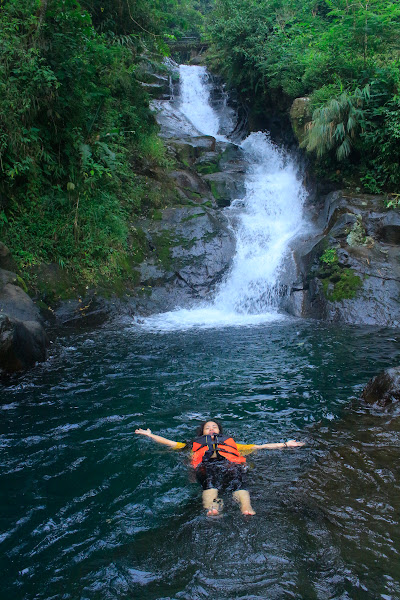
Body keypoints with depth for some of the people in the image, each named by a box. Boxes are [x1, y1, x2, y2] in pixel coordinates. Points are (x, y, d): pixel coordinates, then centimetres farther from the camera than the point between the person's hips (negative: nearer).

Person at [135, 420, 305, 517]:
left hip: (230, 463, 1)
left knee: (237, 480, -38)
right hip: (206, 465, -1)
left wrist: (284, 444, 36)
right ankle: (211, 507, -69)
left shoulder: (232, 444, 43)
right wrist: (150, 435, 39)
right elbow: (171, 443, 42)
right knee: (209, 479, -40)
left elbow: (257, 447, 40)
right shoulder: (195, 445, 43)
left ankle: (246, 508, -66)